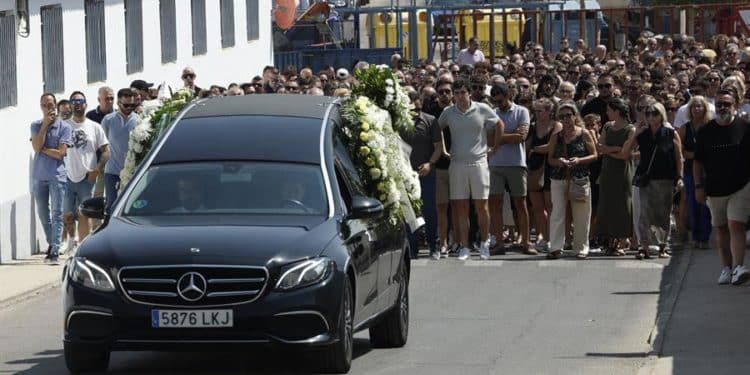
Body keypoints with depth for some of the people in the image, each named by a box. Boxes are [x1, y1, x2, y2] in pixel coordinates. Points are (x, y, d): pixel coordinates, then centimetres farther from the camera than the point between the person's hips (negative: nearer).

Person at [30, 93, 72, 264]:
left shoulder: (64, 127, -2)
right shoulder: (36, 126, 8)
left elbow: (61, 152, -10)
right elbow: (36, 147, -8)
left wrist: (43, 149, -5)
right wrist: (45, 125, -9)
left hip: (57, 175, -4)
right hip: (39, 175, 4)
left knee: (57, 214, -8)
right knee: (43, 213, 12)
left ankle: (55, 250, -12)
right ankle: (51, 244, 27)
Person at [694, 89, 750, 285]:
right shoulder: (705, 131, 5)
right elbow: (697, 161, 9)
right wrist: (699, 186, 2)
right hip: (715, 188, 4)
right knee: (721, 229, 11)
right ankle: (726, 267, 20)